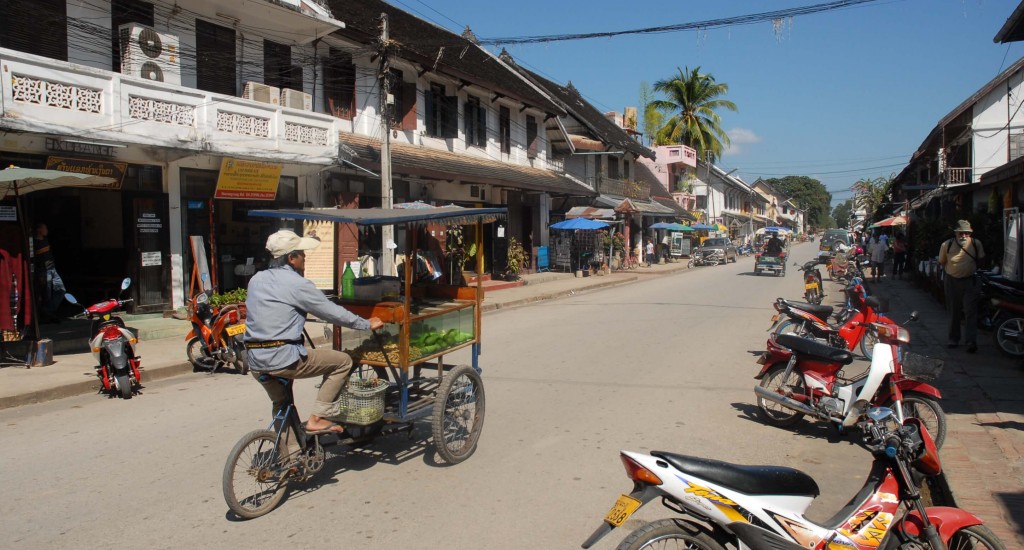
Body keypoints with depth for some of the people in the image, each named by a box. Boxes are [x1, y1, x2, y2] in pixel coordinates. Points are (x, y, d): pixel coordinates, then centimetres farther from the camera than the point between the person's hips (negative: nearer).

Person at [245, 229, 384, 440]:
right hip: (283, 358, -8)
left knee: (281, 404, 29)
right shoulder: (297, 284, -10)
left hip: (255, 361, 8)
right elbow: (333, 312, -6)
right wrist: (367, 324, 7)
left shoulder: (256, 280, 12)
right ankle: (317, 419, 1)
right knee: (342, 361, 2)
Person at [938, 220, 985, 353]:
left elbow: (980, 260, 11)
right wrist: (950, 271, 4)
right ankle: (954, 339, 23)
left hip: (970, 281, -1)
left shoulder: (976, 244, -6)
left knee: (971, 312, -9)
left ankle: (971, 341, -11)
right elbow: (942, 262, 7)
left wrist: (973, 270, 7)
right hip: (951, 281, 1)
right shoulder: (946, 245, -7)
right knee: (953, 312, 11)